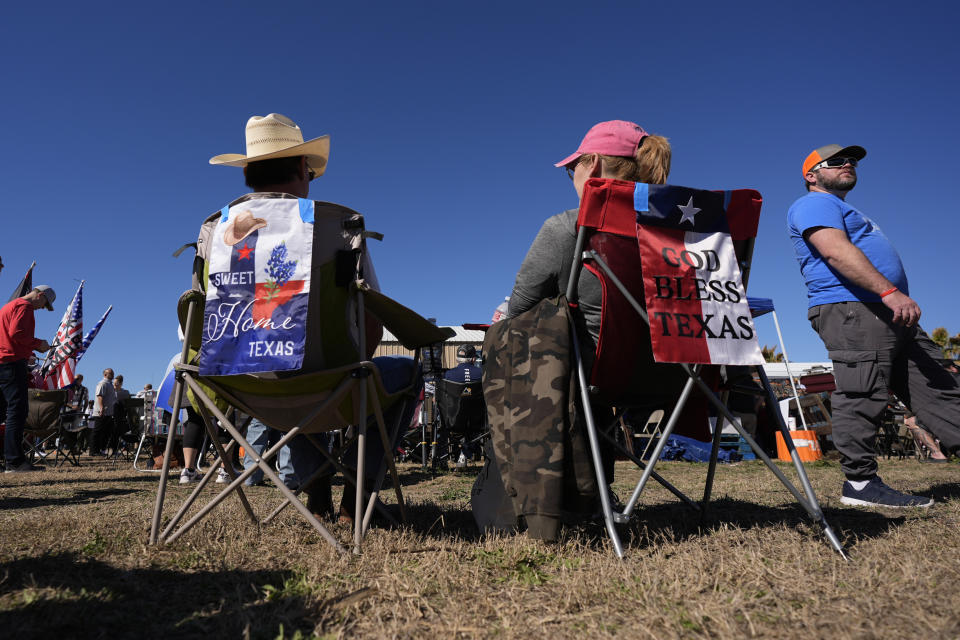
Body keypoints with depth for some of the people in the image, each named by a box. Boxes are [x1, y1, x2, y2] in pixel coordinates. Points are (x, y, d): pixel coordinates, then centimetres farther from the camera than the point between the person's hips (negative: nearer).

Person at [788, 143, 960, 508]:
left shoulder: (842, 210, 33)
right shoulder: (815, 204, 0)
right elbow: (836, 251, -17)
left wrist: (894, 298, 23)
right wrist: (890, 291, -24)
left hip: (887, 313, 11)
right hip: (850, 310, -11)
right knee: (862, 396, -12)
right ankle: (860, 482, -7)